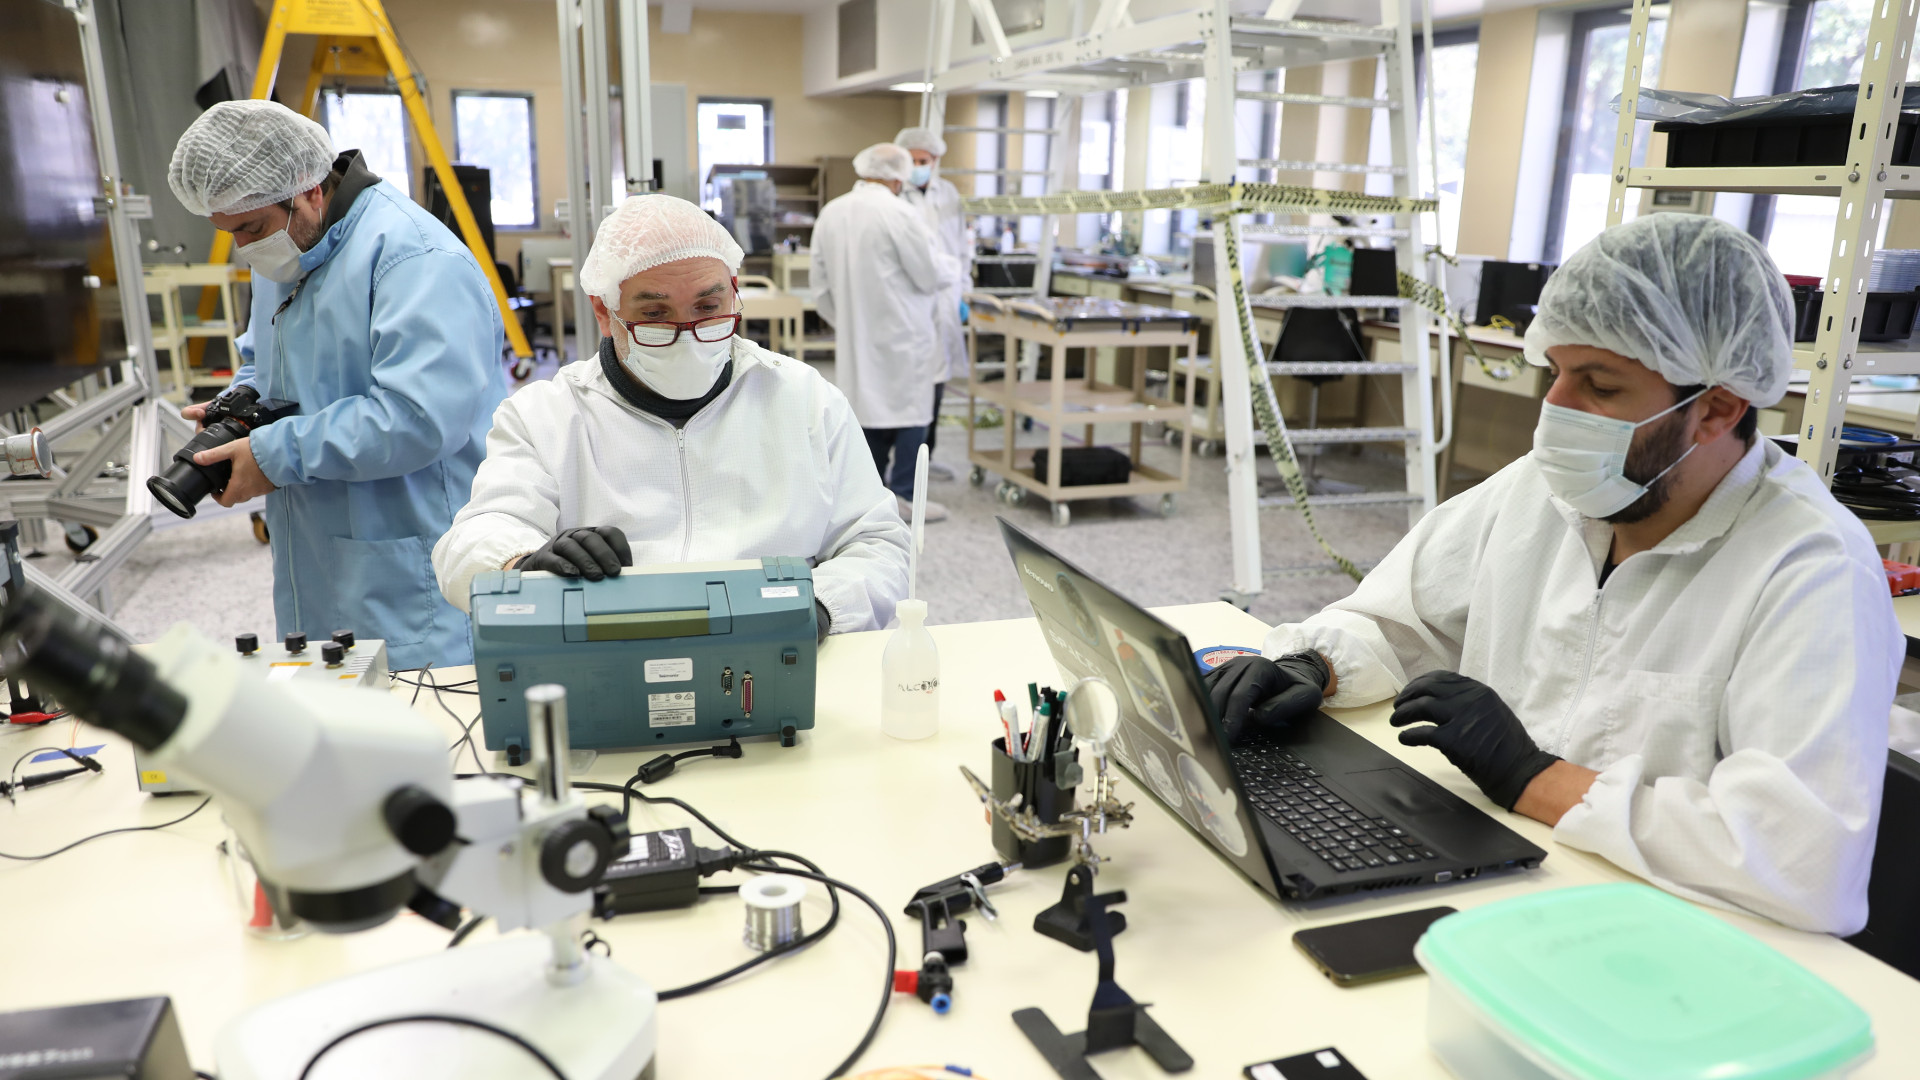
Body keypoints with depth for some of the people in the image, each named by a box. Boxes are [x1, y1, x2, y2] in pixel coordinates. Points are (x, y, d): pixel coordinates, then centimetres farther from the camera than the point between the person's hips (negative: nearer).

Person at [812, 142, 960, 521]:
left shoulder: (830, 214, 5)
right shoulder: (901, 215, -16)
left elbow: (821, 286, 10)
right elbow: (933, 276, -12)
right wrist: (953, 264, 9)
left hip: (856, 335, 7)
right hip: (901, 337, -7)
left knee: (869, 405, 15)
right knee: (912, 410, 3)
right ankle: (905, 496, 6)